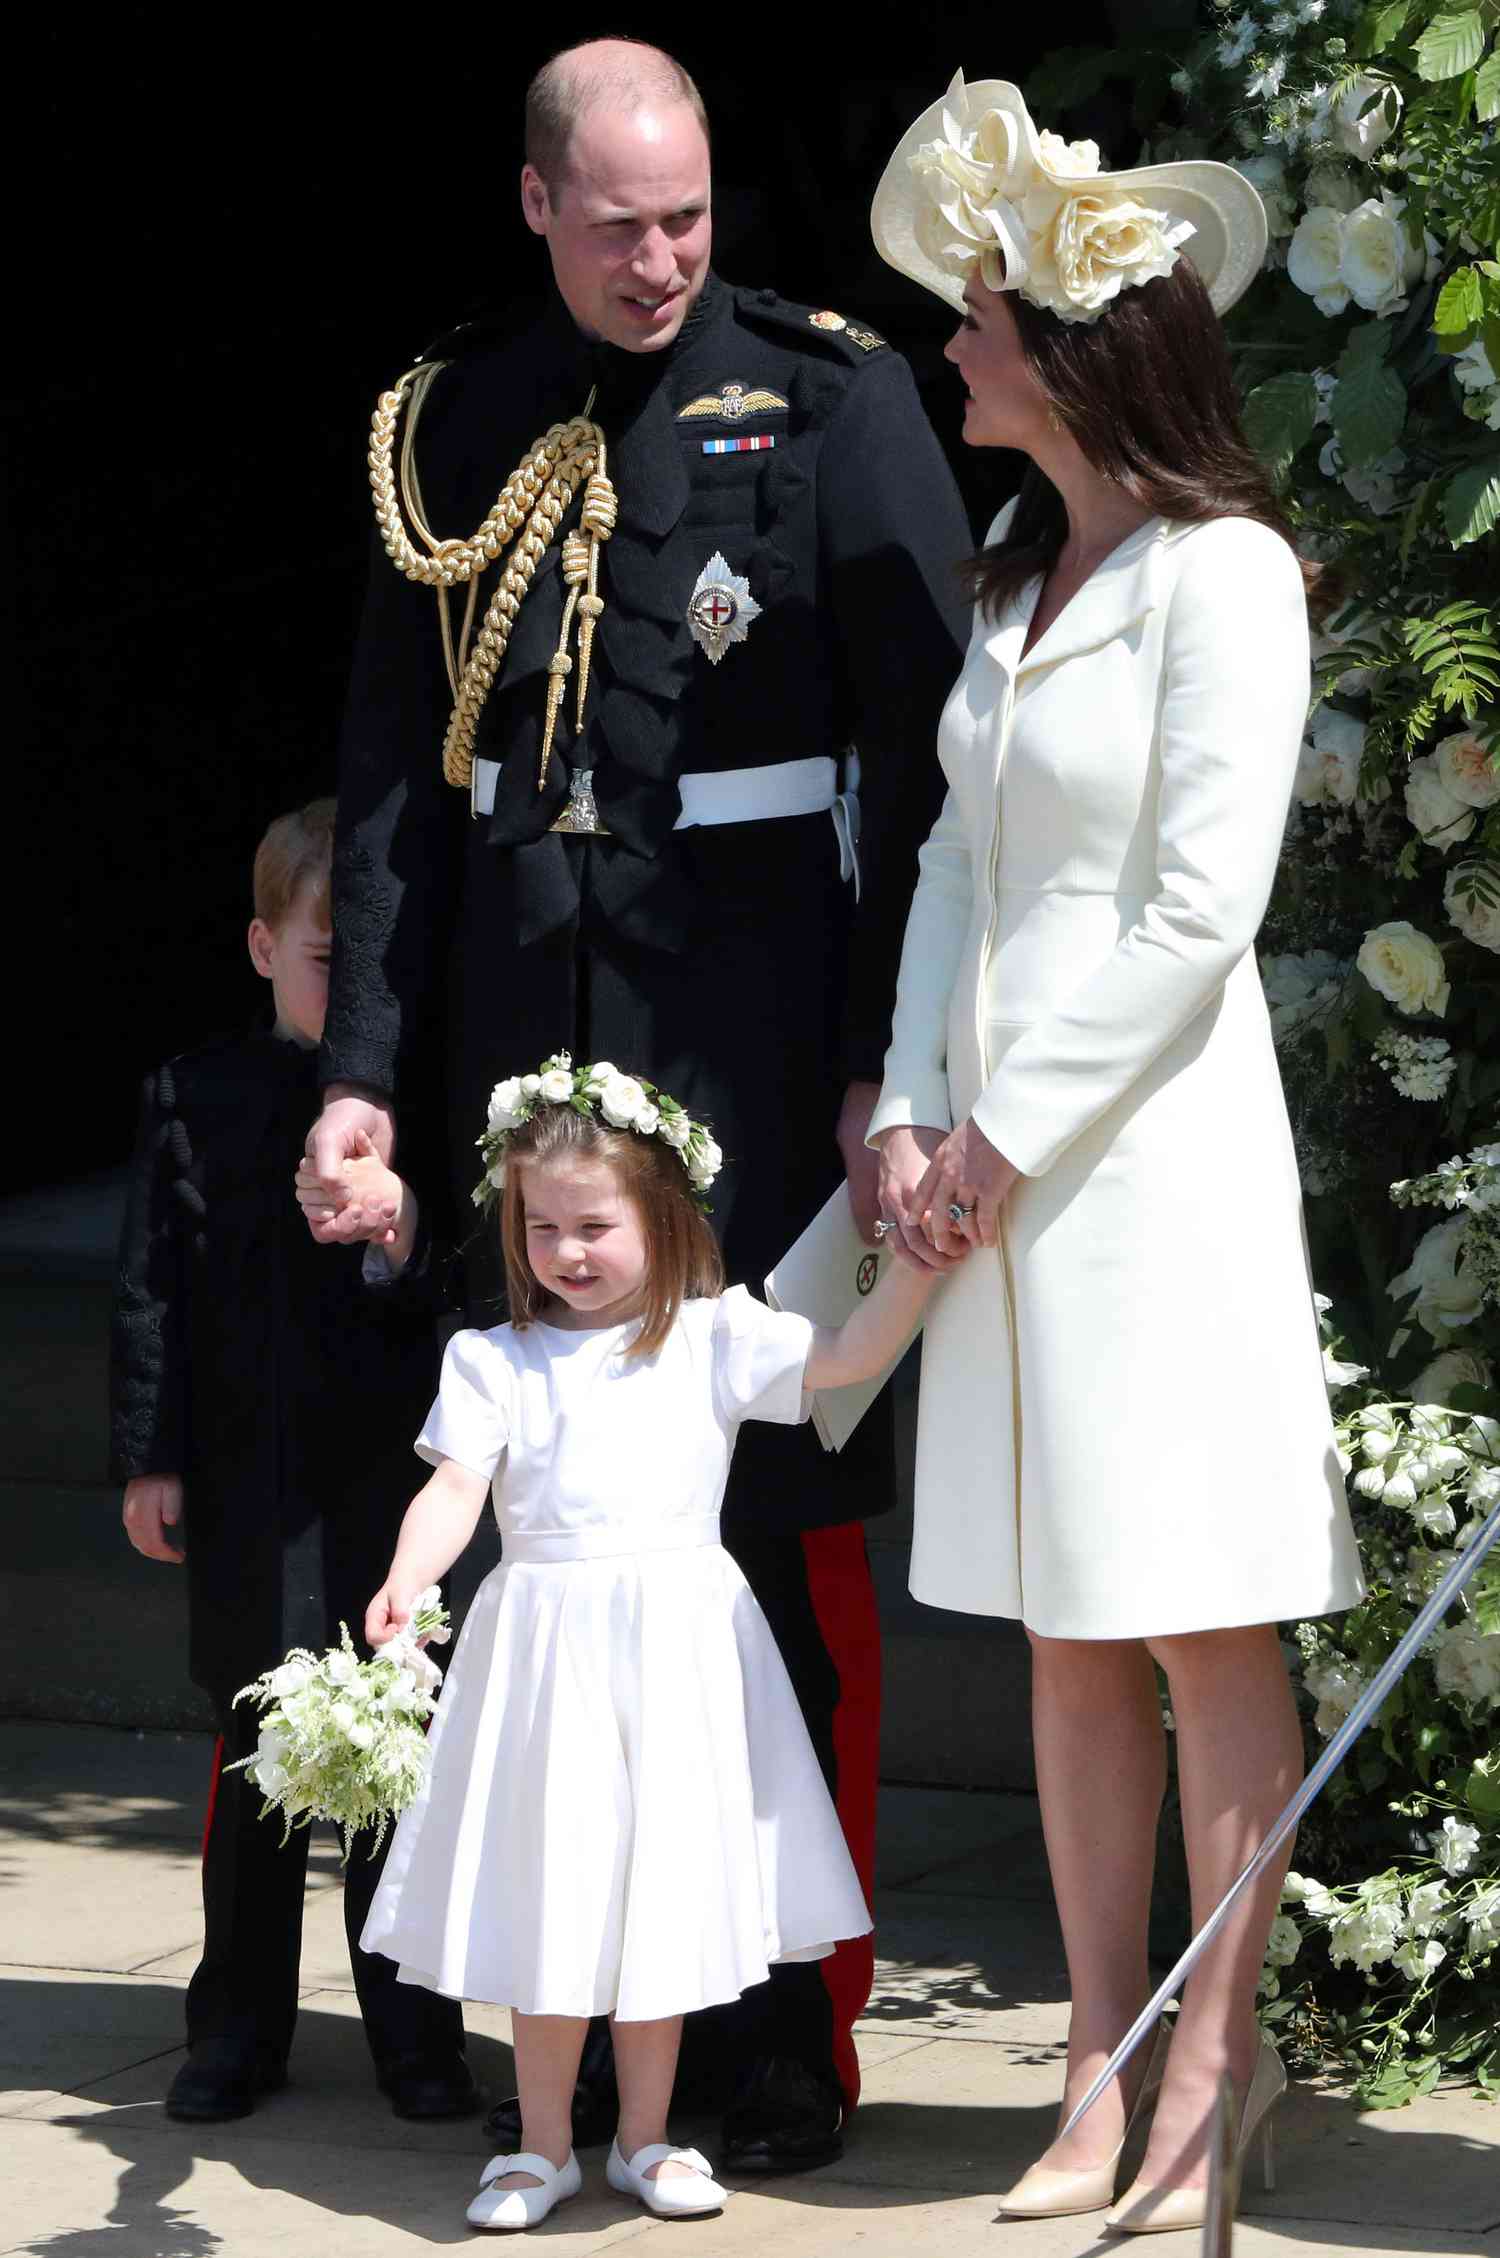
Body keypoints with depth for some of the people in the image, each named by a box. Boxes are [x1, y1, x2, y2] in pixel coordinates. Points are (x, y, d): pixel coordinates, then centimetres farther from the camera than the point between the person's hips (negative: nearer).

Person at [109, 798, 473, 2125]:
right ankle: (240, 2026, 18)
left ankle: (414, 2032, 14)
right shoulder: (199, 1099, 3)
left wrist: (413, 1253, -19)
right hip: (251, 1483, 1)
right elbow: (155, 1291, 4)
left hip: (402, 1479, -1)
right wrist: (151, 1460, 1)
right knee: (260, 1752, 9)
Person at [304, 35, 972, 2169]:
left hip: (762, 1029, -4)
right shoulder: (456, 433, 8)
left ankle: (792, 2028, 8)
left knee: (784, 1522, -1)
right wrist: (363, 1067, 3)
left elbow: (930, 751, -5)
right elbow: (395, 773, 11)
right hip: (528, 1031, 4)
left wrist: (893, 1061, -12)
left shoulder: (830, 397, -3)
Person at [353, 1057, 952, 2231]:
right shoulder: (493, 1361, 4)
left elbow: (846, 1356, -5)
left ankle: (647, 2136, 19)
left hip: (678, 1646, 0)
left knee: (663, 1889, 6)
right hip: (546, 1642, 0)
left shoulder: (714, 1338, 4)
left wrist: (916, 1263, -17)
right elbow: (456, 1487, -6)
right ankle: (544, 2145, 16)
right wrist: (405, 1581, -24)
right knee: (550, 1900, 4)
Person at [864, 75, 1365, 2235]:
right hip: (1000, 1153, 8)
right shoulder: (1016, 577, 14)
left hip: (1151, 1145, -8)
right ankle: (1105, 2066, 14)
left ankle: (1216, 2058, 4)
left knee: (1202, 1631, -2)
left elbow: (1198, 913, -14)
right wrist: (917, 1113, 3)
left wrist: (1013, 1134, -11)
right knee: (1069, 1635, 9)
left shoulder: (1220, 573, -11)